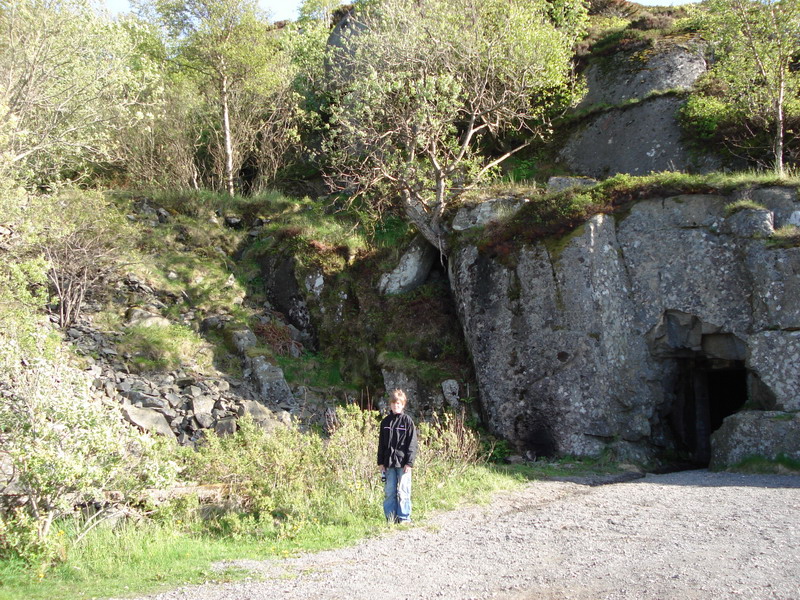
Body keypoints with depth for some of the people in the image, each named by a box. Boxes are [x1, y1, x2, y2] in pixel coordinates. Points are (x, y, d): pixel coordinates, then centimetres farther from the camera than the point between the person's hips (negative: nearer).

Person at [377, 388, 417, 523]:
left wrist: (409, 462, -10)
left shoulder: (407, 421, -1)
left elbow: (412, 444, -4)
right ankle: (391, 518, 12)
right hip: (389, 463, 4)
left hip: (403, 463, -4)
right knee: (389, 492, 5)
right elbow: (381, 443, 14)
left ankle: (404, 518, 5)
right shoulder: (385, 421, 11)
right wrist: (381, 462, 9)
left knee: (403, 491, -3)